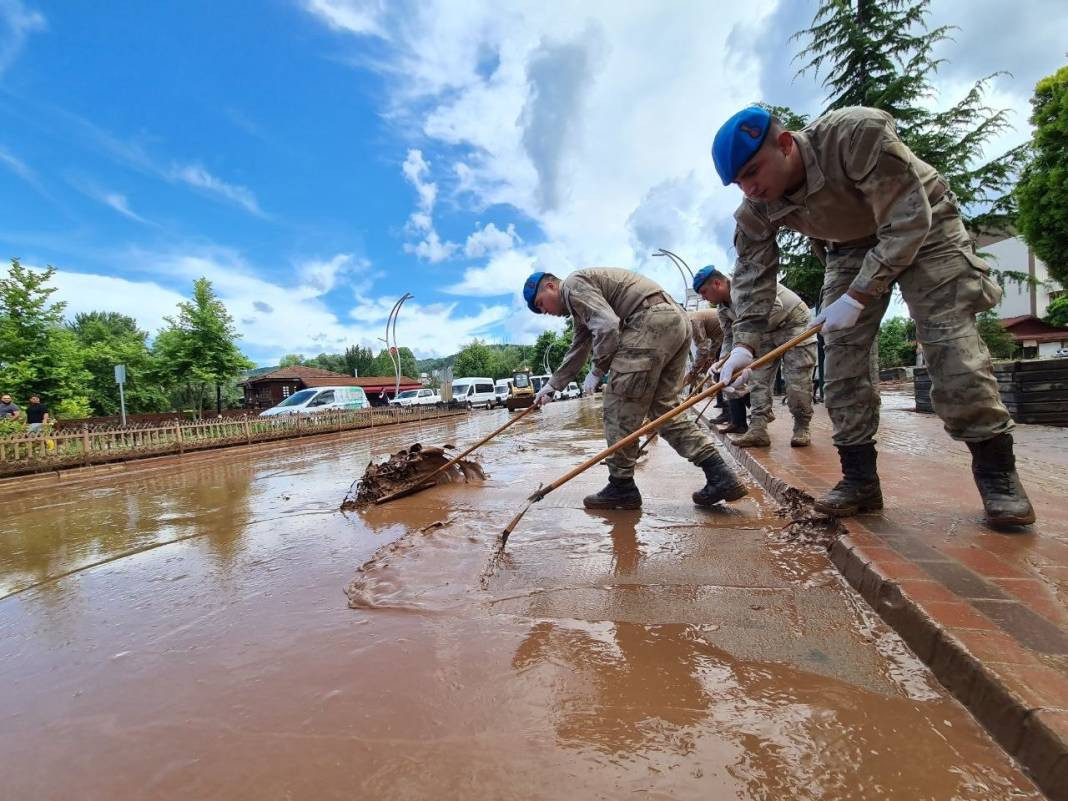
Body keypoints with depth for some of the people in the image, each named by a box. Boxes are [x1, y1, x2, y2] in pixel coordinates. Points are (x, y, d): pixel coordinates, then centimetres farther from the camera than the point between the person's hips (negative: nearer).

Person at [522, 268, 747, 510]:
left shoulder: (573, 284, 0)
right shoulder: (578, 306, 31)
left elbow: (608, 326, -14)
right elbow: (577, 352, 41)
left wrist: (597, 370, -2)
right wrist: (551, 386, 44)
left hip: (651, 322, -10)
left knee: (620, 407, -3)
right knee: (665, 407, 11)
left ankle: (621, 488, 7)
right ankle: (721, 477, 5)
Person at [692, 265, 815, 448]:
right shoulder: (723, 309, 3)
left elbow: (775, 307, -32)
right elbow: (729, 337, 10)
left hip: (794, 323, -8)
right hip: (767, 333, 9)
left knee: (797, 383, -10)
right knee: (757, 379, -3)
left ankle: (802, 429, 5)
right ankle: (758, 429, -5)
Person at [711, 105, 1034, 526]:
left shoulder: (858, 133, -36)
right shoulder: (756, 212, -19)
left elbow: (908, 221, -32)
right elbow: (752, 276, -14)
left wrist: (858, 297, -34)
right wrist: (745, 343, -27)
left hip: (923, 227, -4)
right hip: (851, 245, 4)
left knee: (952, 345, -15)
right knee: (842, 358, -9)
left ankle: (997, 471, 1)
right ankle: (859, 479, -2)